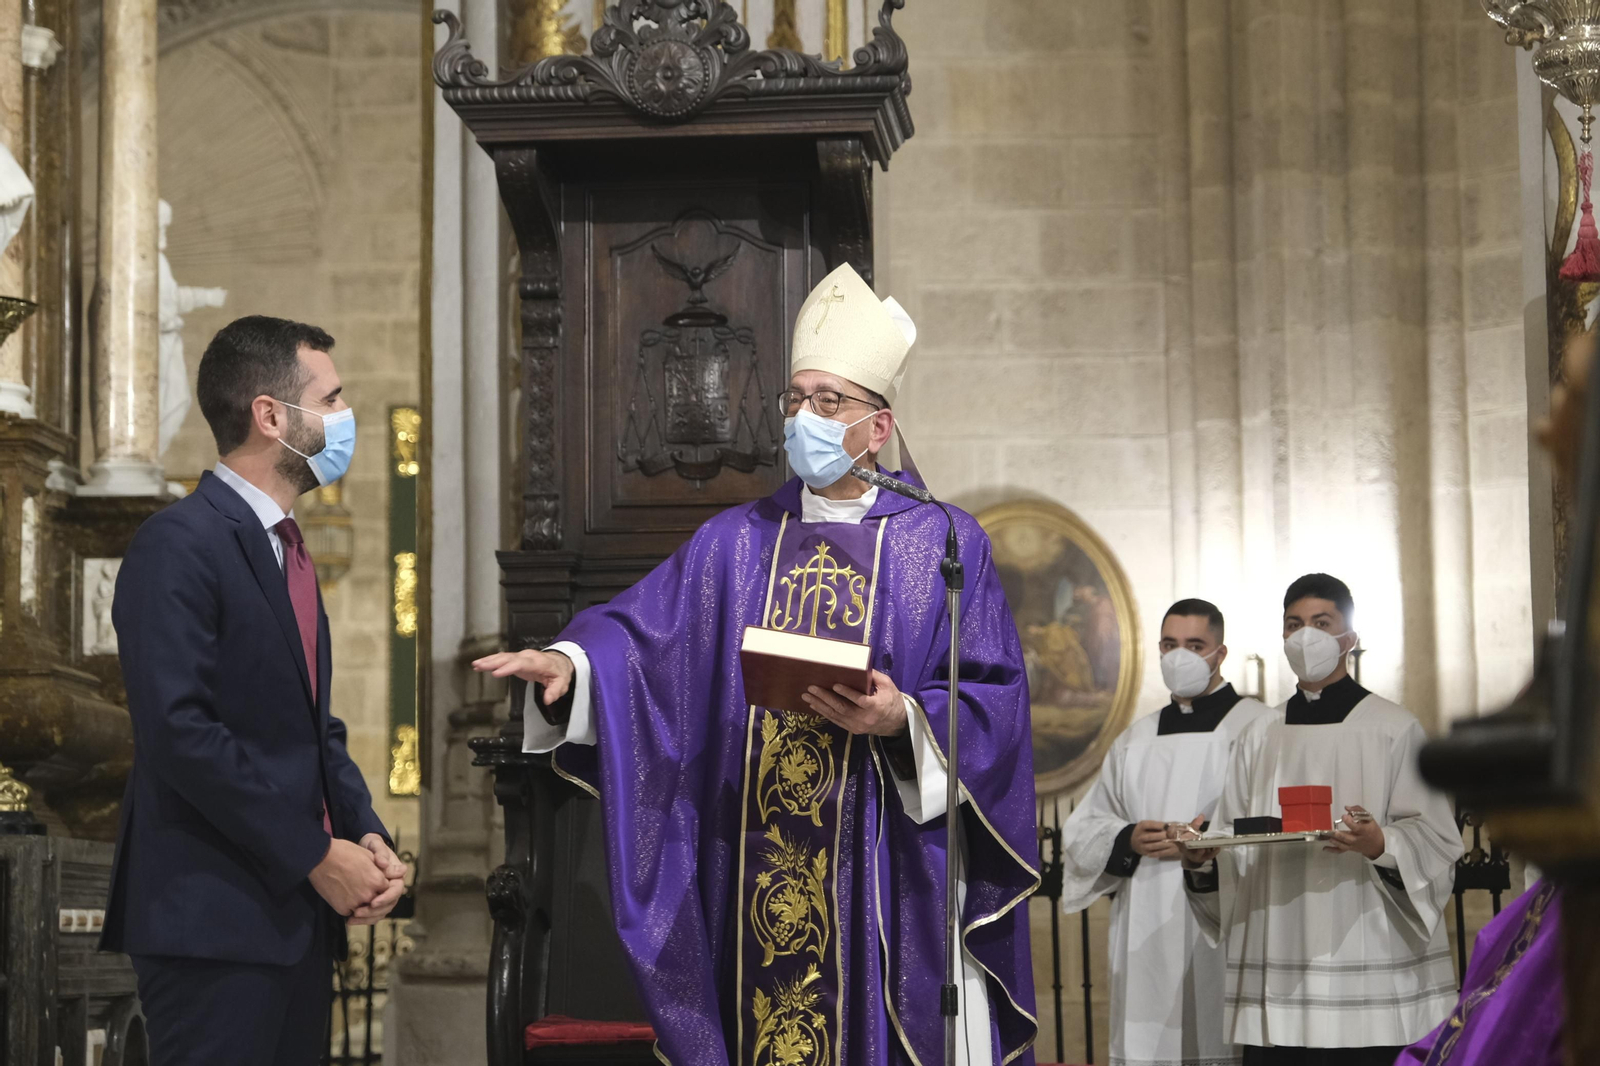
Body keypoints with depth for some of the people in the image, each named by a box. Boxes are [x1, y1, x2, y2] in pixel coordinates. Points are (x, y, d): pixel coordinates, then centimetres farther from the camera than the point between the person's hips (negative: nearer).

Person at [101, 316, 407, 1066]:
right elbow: (181, 731, -20)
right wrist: (316, 856, -16)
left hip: (295, 916, 9)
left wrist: (365, 836, 4)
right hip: (214, 921, -9)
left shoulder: (285, 548, 19)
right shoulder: (179, 545, -12)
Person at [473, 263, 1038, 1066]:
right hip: (760, 875, 3)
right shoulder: (736, 542, 13)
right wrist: (571, 661, -17)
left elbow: (995, 701, -3)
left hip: (891, 879, -2)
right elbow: (640, 630, 2)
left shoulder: (945, 544, 3)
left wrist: (906, 720, -19)